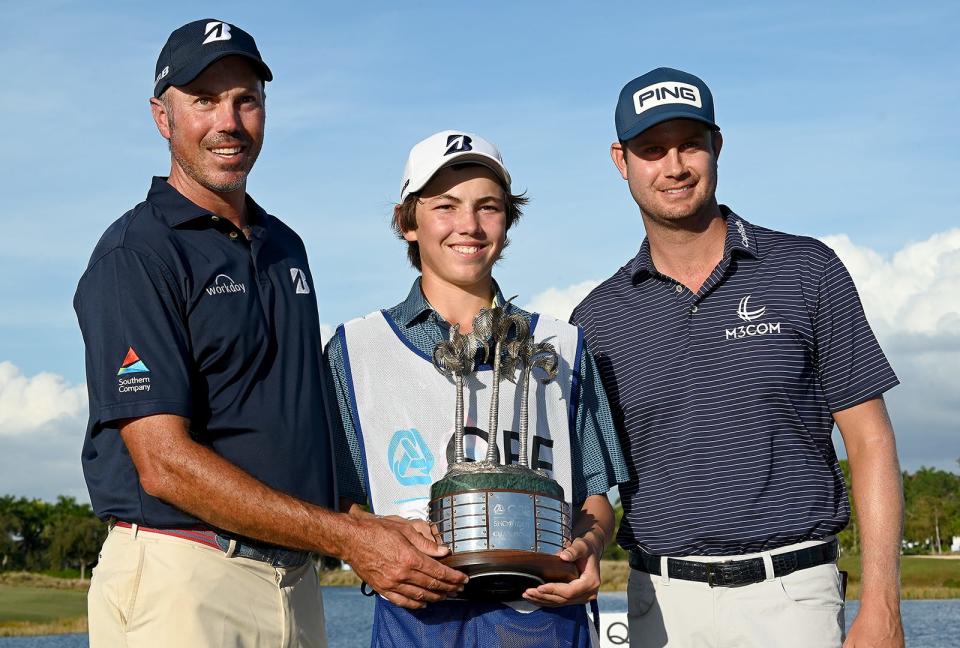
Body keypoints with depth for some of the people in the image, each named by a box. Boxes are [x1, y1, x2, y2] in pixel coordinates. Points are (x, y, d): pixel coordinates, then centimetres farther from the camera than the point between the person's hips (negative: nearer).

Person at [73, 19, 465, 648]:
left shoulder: (285, 247, 16)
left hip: (298, 584, 7)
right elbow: (164, 464, -17)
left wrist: (376, 538, 5)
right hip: (181, 579, -7)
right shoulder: (136, 254, -9)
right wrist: (351, 537, -18)